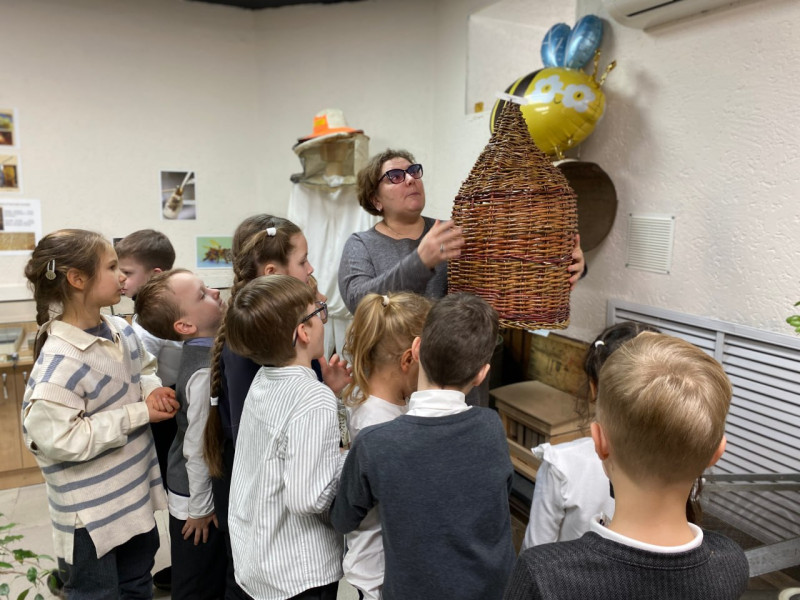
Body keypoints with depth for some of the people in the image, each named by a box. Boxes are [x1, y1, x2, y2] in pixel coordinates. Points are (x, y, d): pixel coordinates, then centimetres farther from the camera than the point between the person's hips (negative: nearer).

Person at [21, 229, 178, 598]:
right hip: (91, 513, -7)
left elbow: (144, 370, 13)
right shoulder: (61, 363, -27)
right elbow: (58, 439, -29)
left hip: (135, 492, 7)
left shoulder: (120, 329, -4)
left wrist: (152, 390, -10)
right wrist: (139, 413, -25)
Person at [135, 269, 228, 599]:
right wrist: (200, 508, -15)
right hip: (197, 499, -8)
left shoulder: (201, 351, -3)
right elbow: (197, 447, -25)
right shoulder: (206, 373, -31)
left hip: (204, 490, 8)